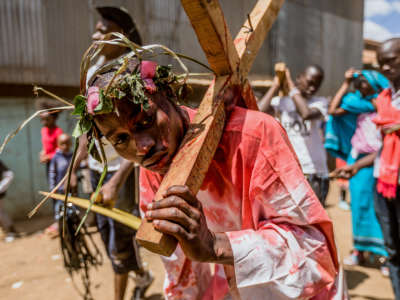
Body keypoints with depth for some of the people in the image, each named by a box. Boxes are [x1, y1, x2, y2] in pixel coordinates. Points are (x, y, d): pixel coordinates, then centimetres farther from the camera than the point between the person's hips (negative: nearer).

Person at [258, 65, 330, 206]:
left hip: (314, 173, 0)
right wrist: (275, 86, -2)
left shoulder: (320, 102, 3)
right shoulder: (281, 101, 5)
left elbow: (306, 113, -20)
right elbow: (258, 111, -15)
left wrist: (291, 85, -9)